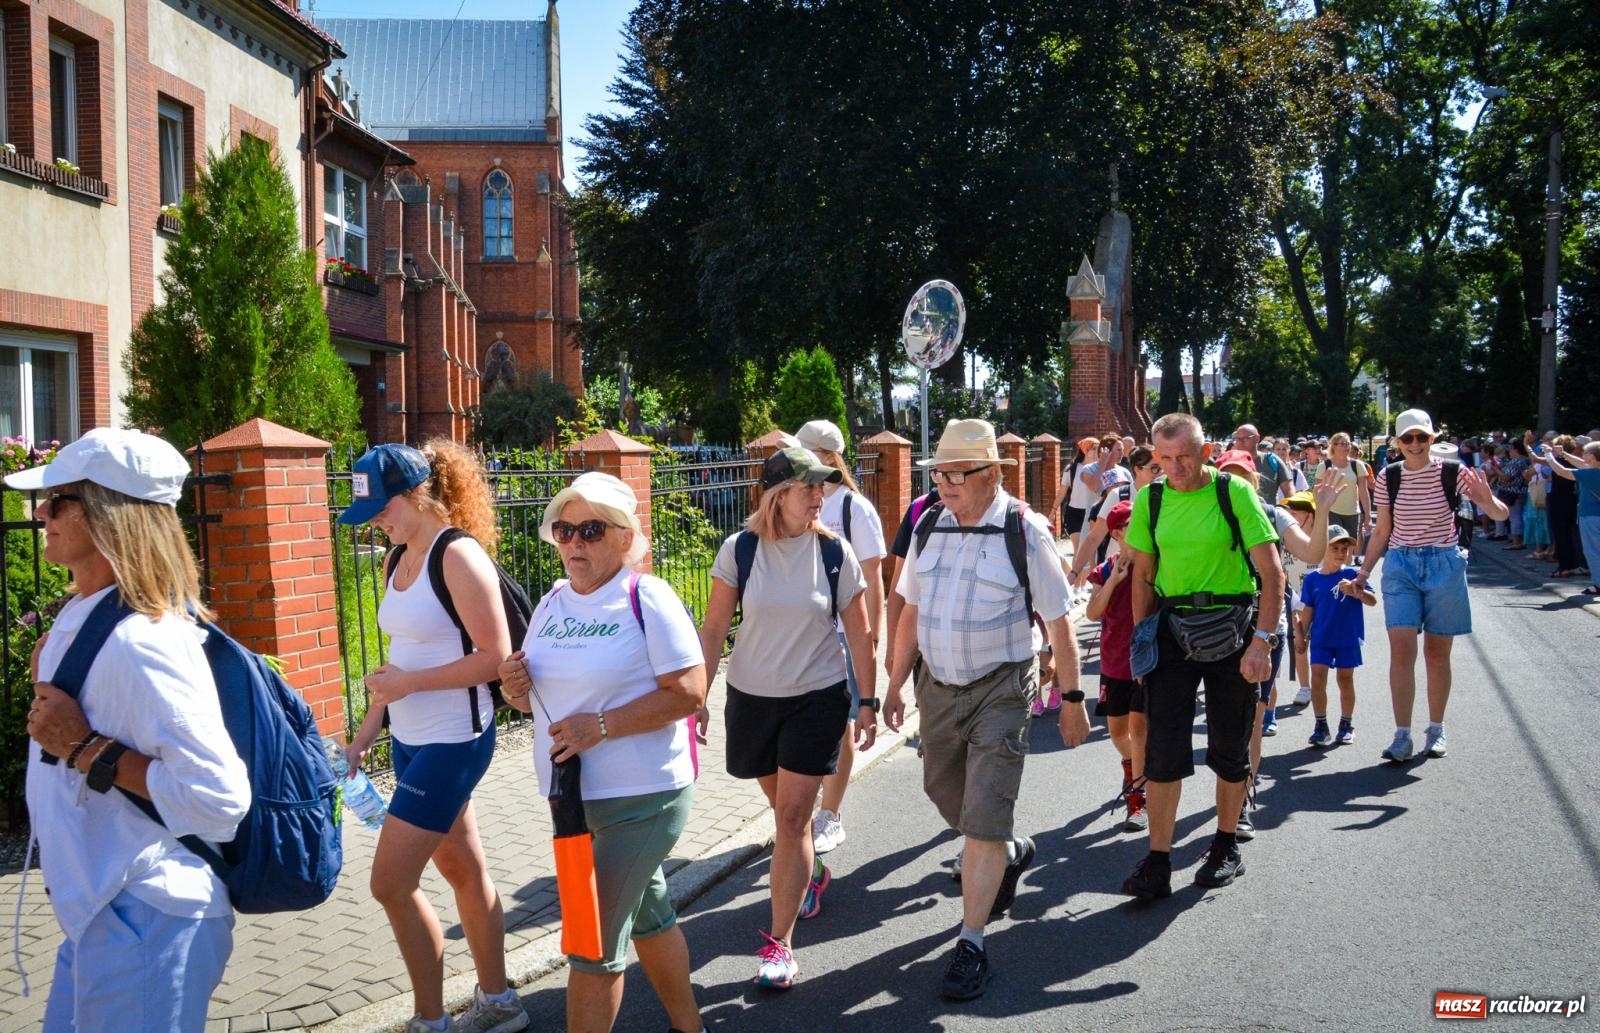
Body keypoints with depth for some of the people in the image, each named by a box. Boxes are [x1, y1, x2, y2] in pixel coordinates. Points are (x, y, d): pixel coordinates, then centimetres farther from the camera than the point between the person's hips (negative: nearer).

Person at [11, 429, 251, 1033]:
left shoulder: (140, 643, -24)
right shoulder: (79, 616, 7)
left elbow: (219, 797, -29)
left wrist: (86, 749, -24)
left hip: (145, 923, -10)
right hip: (99, 914, 10)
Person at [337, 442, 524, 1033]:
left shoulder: (458, 556, -18)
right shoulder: (399, 560, 8)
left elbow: (496, 658, -20)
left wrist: (407, 684, -20)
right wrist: (365, 735, 12)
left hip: (453, 742, -8)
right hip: (411, 740, 9)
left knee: (391, 882, -4)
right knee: (463, 870, 17)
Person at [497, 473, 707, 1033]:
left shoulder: (647, 598, -15)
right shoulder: (552, 602, 7)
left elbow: (689, 692, -20)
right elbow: (544, 693, 15)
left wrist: (603, 725, -26)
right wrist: (517, 688, -8)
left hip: (640, 797, -8)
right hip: (572, 794, 8)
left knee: (592, 942, -5)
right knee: (645, 916, 22)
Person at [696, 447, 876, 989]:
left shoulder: (834, 551, -9)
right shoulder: (739, 549, -8)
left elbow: (859, 634, -2)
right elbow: (714, 628, -4)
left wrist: (868, 703, -1)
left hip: (818, 699, -2)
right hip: (752, 698, 2)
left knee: (791, 816, -6)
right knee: (782, 804, 19)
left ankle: (779, 941, 2)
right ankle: (811, 871, 49)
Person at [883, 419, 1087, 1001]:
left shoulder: (1025, 532, -13)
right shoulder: (929, 527, 1)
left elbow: (1057, 624, -7)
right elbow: (911, 612, 10)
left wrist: (1072, 700, -4)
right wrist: (896, 684, 10)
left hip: (1000, 690, -5)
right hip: (938, 686, 6)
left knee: (983, 819, -6)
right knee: (946, 795, 20)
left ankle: (971, 943, 6)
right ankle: (1010, 854, 50)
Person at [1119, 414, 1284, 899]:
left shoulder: (1234, 492, -8)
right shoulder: (1150, 500, 2)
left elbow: (1272, 572, -10)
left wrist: (1262, 640, -17)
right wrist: (1141, 641, 5)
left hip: (1231, 627, -2)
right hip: (1172, 626, 2)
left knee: (1230, 749, 9)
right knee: (1162, 748, -4)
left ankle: (1226, 847, 27)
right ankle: (1158, 862, 1)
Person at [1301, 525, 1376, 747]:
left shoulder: (1352, 575, -4)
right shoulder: (1312, 578, 0)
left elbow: (1373, 601, -11)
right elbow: (1309, 610, 8)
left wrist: (1356, 592, -29)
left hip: (1348, 638, -1)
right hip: (1321, 638, 1)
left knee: (1345, 680, 9)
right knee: (1317, 679, -6)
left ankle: (1346, 726, 23)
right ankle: (1321, 727, 4)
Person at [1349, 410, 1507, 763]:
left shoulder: (1453, 472, -5)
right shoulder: (1388, 477, 1)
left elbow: (1500, 514, -5)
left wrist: (1487, 501, -27)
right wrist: (1363, 573, 6)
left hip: (1444, 565, -1)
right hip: (1400, 566, 1)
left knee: (1437, 652, 7)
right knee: (1401, 649, -9)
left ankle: (1436, 729, 21)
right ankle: (1402, 736, -8)